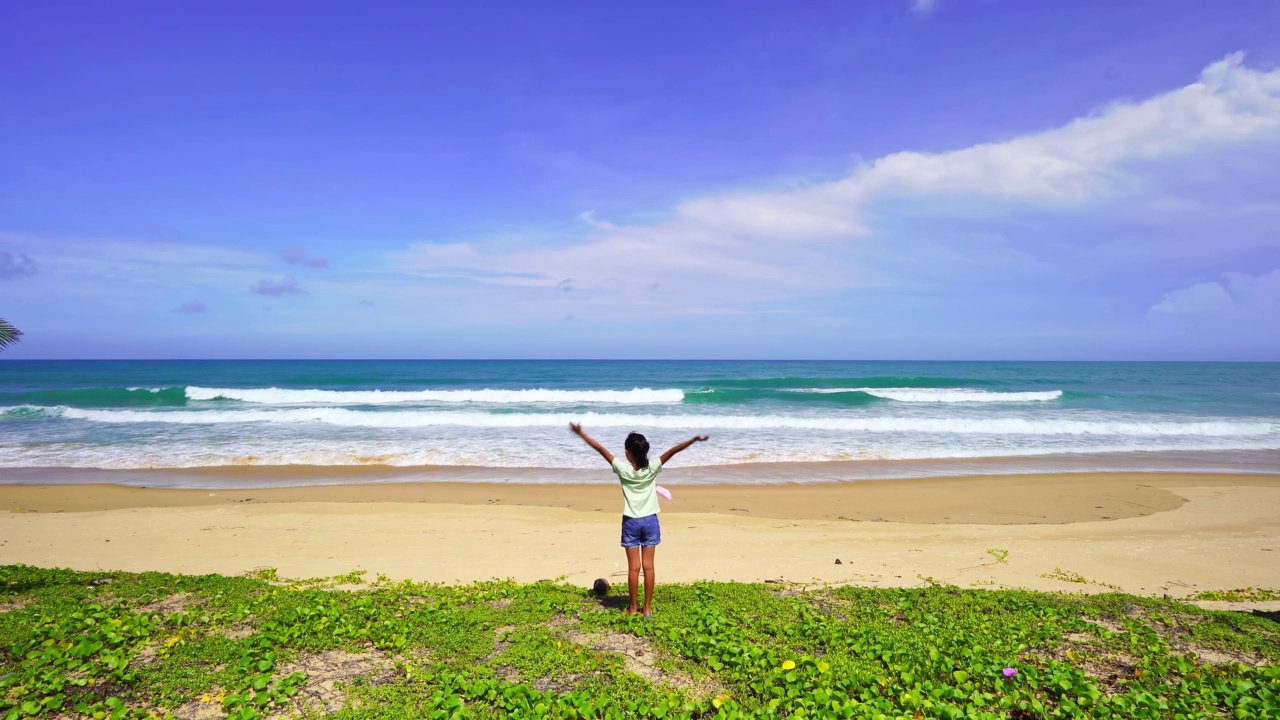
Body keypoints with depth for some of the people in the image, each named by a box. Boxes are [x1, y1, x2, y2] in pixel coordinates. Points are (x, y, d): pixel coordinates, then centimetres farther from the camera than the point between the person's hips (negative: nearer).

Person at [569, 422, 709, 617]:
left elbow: (601, 449, -9)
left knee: (634, 567, 6)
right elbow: (672, 451, -17)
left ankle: (633, 607, 14)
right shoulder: (652, 468, -11)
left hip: (631, 522, -1)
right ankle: (648, 608, 11)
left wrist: (581, 433, -4)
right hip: (650, 521, 1)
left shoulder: (623, 469, -13)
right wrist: (694, 439, -18)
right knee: (648, 566, 6)